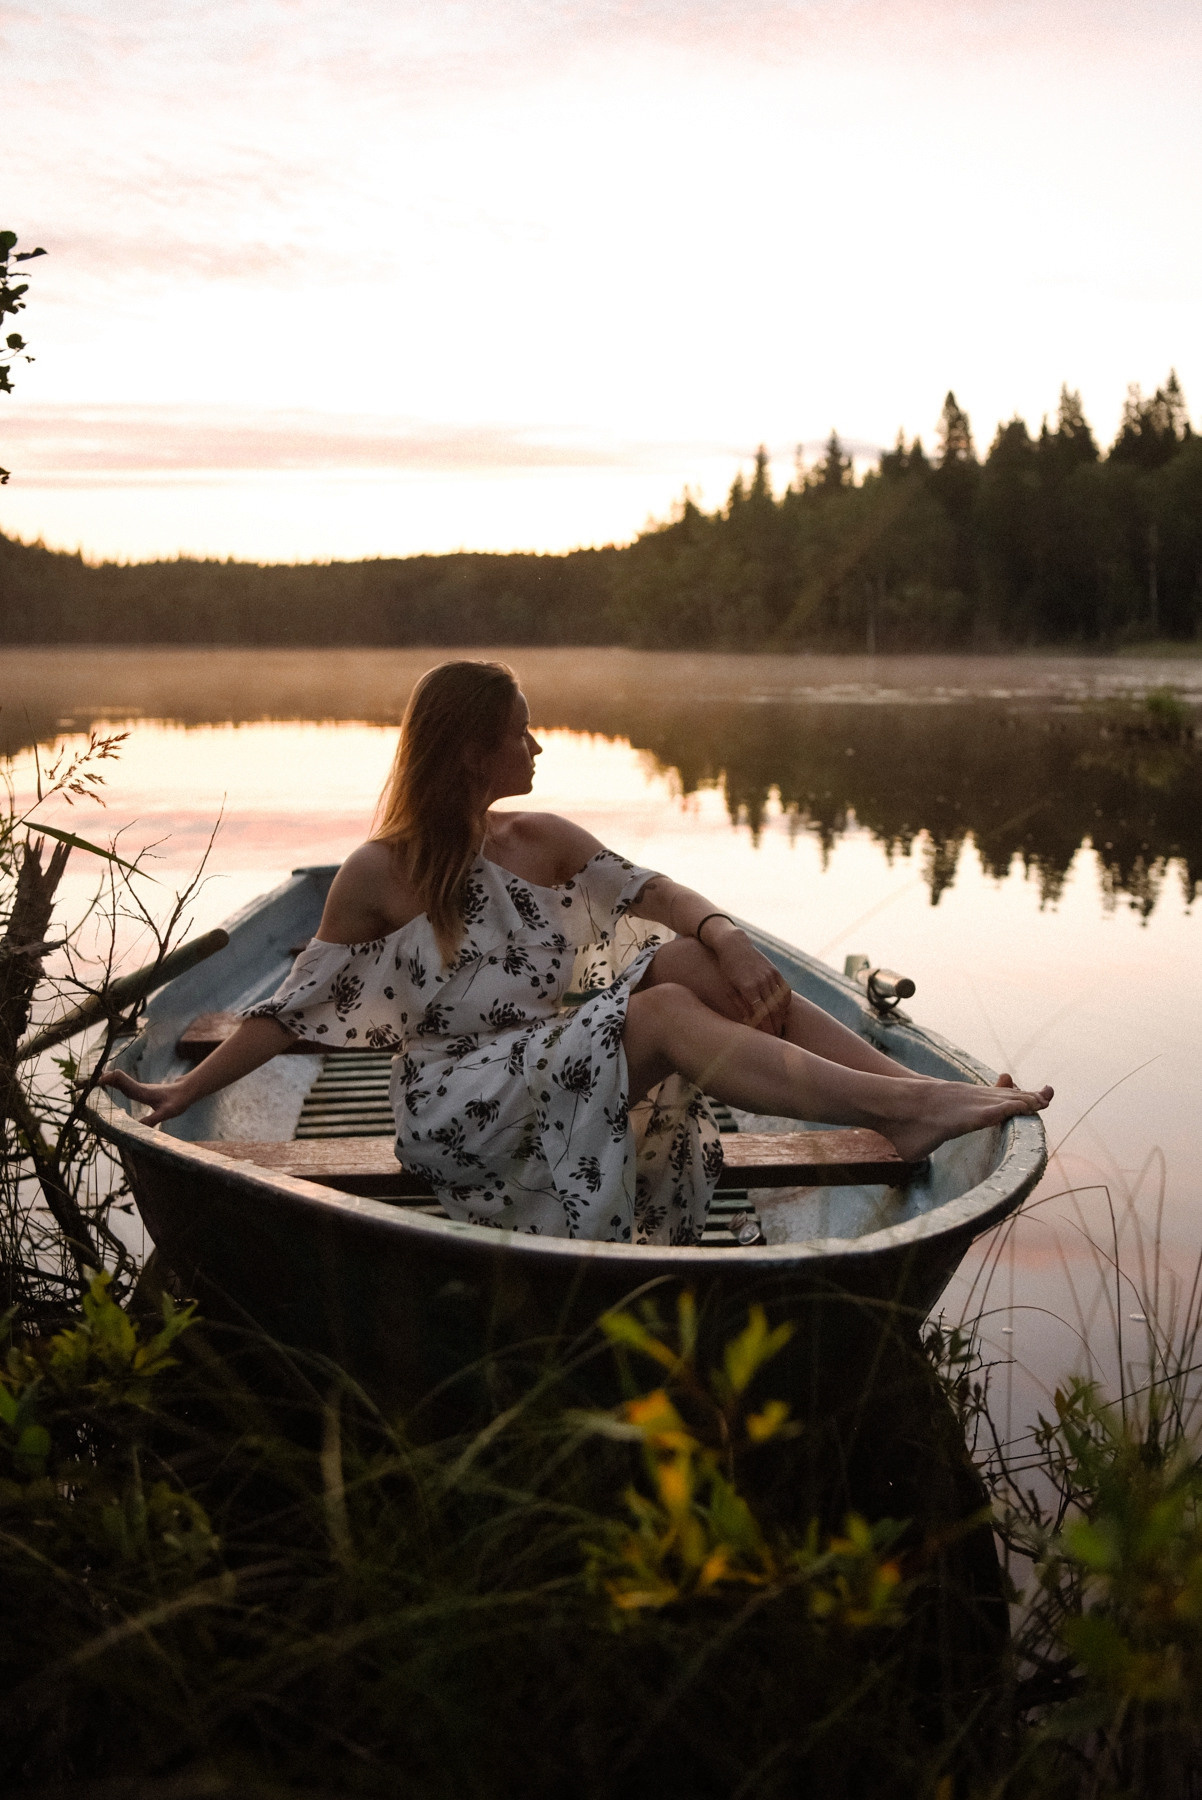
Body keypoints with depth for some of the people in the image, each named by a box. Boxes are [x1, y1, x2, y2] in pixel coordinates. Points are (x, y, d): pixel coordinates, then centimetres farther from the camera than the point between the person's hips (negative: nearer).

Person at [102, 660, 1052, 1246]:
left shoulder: (543, 840, 9)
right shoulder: (380, 873, -4)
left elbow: (650, 889, -5)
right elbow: (295, 1005, 1)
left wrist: (722, 933, -25)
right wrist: (186, 1089, -1)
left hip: (559, 1071, 5)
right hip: (458, 1107, -5)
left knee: (690, 958, -21)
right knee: (663, 1011, -29)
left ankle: (910, 1086, -30)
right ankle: (903, 1108, -38)